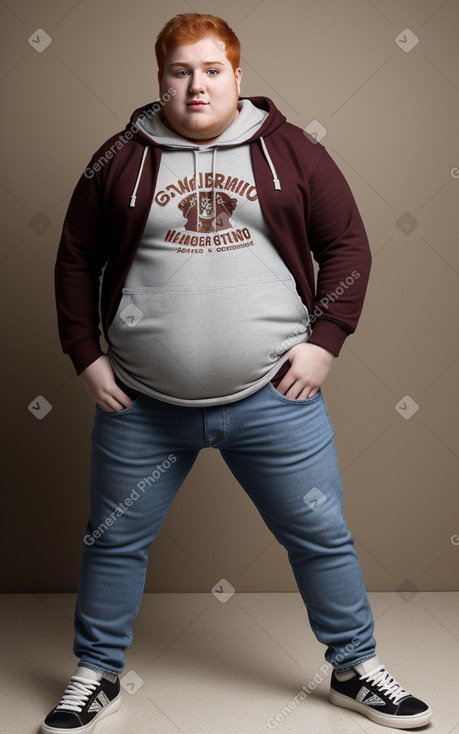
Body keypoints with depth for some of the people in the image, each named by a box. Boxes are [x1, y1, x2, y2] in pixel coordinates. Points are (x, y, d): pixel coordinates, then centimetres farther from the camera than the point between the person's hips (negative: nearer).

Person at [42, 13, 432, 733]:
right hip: (142, 405, 1)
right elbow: (76, 260, 9)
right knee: (114, 540, 12)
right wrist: (86, 356, 3)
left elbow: (348, 246, 4)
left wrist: (323, 340, -5)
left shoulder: (291, 150, 2)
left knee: (322, 536, 8)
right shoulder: (120, 159, 3)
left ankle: (356, 670, 30)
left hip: (272, 398, 0)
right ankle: (97, 674, 33)